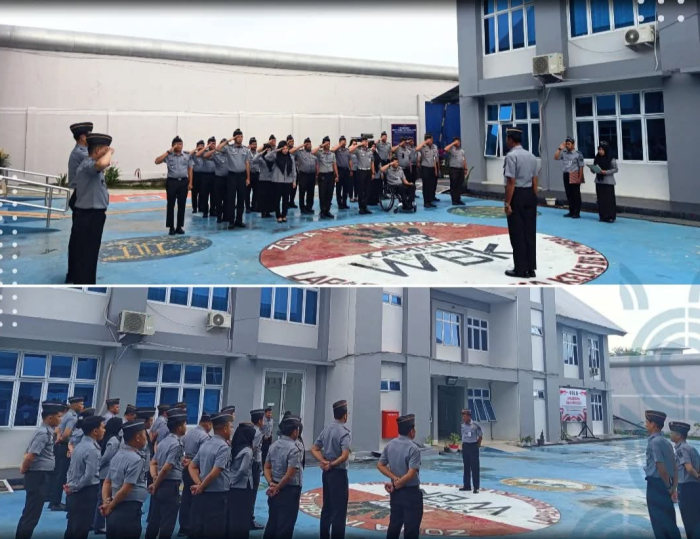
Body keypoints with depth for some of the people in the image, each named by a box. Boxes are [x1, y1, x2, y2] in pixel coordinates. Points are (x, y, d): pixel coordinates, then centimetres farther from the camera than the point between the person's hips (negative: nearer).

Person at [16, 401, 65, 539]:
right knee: (31, 514, 0)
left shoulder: (46, 431, 9)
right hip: (38, 476, -9)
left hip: (42, 476, 9)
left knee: (30, 513, 18)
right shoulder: (44, 433, -20)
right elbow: (30, 455, -25)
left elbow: (28, 453, 16)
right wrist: (24, 470, -8)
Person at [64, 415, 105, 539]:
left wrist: (71, 486, 6)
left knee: (72, 527, 17)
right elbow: (89, 476, -24)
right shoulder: (92, 449, -19)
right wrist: (73, 487, -11)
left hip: (74, 493, 9)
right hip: (86, 494, -9)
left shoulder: (80, 446, 9)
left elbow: (72, 469, 14)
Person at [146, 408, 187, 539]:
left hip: (160, 487, 9)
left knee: (154, 520, 15)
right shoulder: (177, 444, -16)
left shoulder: (163, 442, 12)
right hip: (171, 487, -9)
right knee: (167, 523, -1)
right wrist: (156, 484, -8)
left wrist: (155, 479, 5)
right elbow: (166, 468, -20)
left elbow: (153, 463, 15)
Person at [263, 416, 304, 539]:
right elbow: (290, 474, -22)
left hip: (275, 489, 8)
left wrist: (271, 483, -3)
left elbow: (267, 467, 7)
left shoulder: (273, 445, 6)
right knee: (286, 524, 3)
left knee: (272, 520, 18)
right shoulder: (294, 449, -19)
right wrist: (277, 487, -11)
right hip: (289, 490, -8)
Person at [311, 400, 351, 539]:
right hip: (338, 473, -8)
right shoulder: (344, 433, -16)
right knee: (339, 510, 0)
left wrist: (324, 462, -4)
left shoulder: (326, 430, 6)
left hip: (326, 473, 8)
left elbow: (314, 449, 8)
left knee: (327, 507, 16)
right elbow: (345, 455, -27)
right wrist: (332, 464, -15)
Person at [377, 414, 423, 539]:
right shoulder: (413, 448, -18)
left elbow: (380, 465, 3)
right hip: (411, 493, -7)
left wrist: (395, 479, -4)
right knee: (411, 528, 3)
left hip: (395, 492, 7)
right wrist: (398, 484, -9)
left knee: (394, 524, 16)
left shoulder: (390, 445, 2)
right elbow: (411, 474, -23)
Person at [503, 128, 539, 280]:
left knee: (517, 234, 0)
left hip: (517, 196, -7)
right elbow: (535, 182, 12)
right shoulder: (531, 156, 12)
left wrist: (507, 203, -16)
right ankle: (530, 268, 16)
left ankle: (521, 270, 5)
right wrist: (534, 199, 17)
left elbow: (511, 182, -18)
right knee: (529, 233, 11)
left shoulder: (511, 156, -13)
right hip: (530, 195, 8)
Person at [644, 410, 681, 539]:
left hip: (655, 484, -9)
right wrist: (673, 487, 11)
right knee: (669, 520, 17)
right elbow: (674, 467, 11)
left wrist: (668, 487, -10)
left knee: (659, 521, 3)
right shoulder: (665, 442, 9)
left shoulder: (653, 442, -19)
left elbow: (661, 467, -22)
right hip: (665, 485, 9)